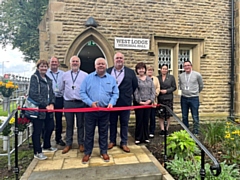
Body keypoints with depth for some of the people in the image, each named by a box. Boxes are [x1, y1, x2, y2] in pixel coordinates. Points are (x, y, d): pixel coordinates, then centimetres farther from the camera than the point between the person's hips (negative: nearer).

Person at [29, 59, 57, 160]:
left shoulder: (48, 79, 15)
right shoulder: (34, 77, -7)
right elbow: (34, 94, -17)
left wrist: (52, 104, -4)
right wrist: (45, 105, -18)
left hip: (48, 108, 8)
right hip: (38, 108, -7)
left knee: (50, 127, 16)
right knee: (37, 130, 2)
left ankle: (46, 146, 37)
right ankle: (37, 152, 15)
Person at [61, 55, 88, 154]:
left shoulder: (85, 75, 1)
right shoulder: (65, 75, 9)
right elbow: (62, 88, 15)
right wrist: (66, 95, 10)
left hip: (80, 103, -2)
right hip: (68, 103, 2)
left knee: (80, 124, 7)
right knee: (69, 124, 10)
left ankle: (81, 143, 21)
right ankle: (68, 144, 22)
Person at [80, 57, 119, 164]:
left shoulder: (111, 79, 6)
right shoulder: (88, 78, 1)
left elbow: (115, 93, 5)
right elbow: (82, 92, -3)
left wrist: (111, 103, -12)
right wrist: (90, 103, -15)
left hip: (105, 110, 1)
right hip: (91, 109, -1)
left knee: (103, 132, 12)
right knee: (89, 132, 7)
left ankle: (104, 152, 26)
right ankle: (87, 153, 21)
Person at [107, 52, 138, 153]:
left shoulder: (130, 72, 2)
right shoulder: (108, 71, 2)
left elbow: (135, 85, 8)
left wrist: (129, 95, 8)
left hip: (125, 102, 0)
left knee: (124, 123, 9)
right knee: (112, 123, 13)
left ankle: (124, 143, 21)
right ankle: (112, 141, 28)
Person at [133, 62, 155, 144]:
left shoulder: (149, 79, 10)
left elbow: (153, 91, 5)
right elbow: (135, 91, -9)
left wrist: (150, 100, -7)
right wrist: (139, 101, -13)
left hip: (148, 103, 4)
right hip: (139, 103, -3)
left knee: (146, 120, 10)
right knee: (139, 121, 3)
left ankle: (146, 137, 21)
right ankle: (138, 138, 14)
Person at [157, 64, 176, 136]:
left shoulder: (171, 77, 5)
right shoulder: (158, 78, 6)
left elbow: (174, 87, 2)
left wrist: (166, 91, -10)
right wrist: (159, 90, -11)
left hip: (168, 98, 0)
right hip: (160, 98, 1)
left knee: (168, 115, 3)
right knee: (160, 115, 0)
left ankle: (167, 129, 16)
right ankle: (162, 129, 10)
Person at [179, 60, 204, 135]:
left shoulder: (197, 75, -5)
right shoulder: (181, 76, 5)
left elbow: (201, 85, 7)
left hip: (194, 98, -3)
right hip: (184, 98, 4)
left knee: (195, 117, 0)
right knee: (184, 116, 11)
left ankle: (195, 132, 11)